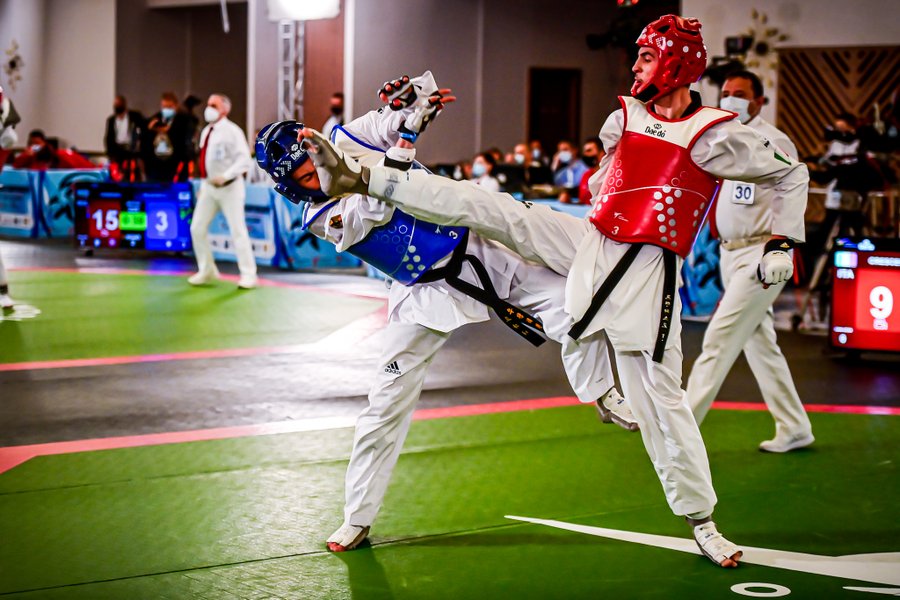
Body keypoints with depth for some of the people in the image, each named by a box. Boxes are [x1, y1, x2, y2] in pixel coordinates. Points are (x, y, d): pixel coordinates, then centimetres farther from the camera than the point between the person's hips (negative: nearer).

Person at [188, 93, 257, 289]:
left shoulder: (231, 131, -12)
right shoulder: (206, 131, 11)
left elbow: (244, 159, -20)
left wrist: (225, 176, -29)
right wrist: (203, 184, 16)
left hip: (229, 187, -7)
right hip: (209, 186, 8)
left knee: (237, 231, -6)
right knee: (197, 228, 5)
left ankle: (248, 275, 0)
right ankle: (206, 270, 19)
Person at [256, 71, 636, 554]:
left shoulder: (349, 140, -5)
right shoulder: (322, 218, -13)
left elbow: (423, 97, -5)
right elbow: (378, 208, -31)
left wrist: (416, 94, -29)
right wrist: (405, 138, -38)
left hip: (477, 241, 3)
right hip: (427, 292, -2)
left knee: (566, 301, -13)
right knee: (388, 401, -2)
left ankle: (601, 392, 14)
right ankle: (357, 518, 12)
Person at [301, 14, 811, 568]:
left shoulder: (716, 136, -8)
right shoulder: (625, 117, 7)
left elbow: (792, 174, 1)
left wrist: (783, 245, -4)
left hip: (649, 273, -4)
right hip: (588, 246, 5)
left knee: (659, 395, -4)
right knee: (488, 208, -8)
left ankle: (702, 522, 10)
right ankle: (359, 178, -5)